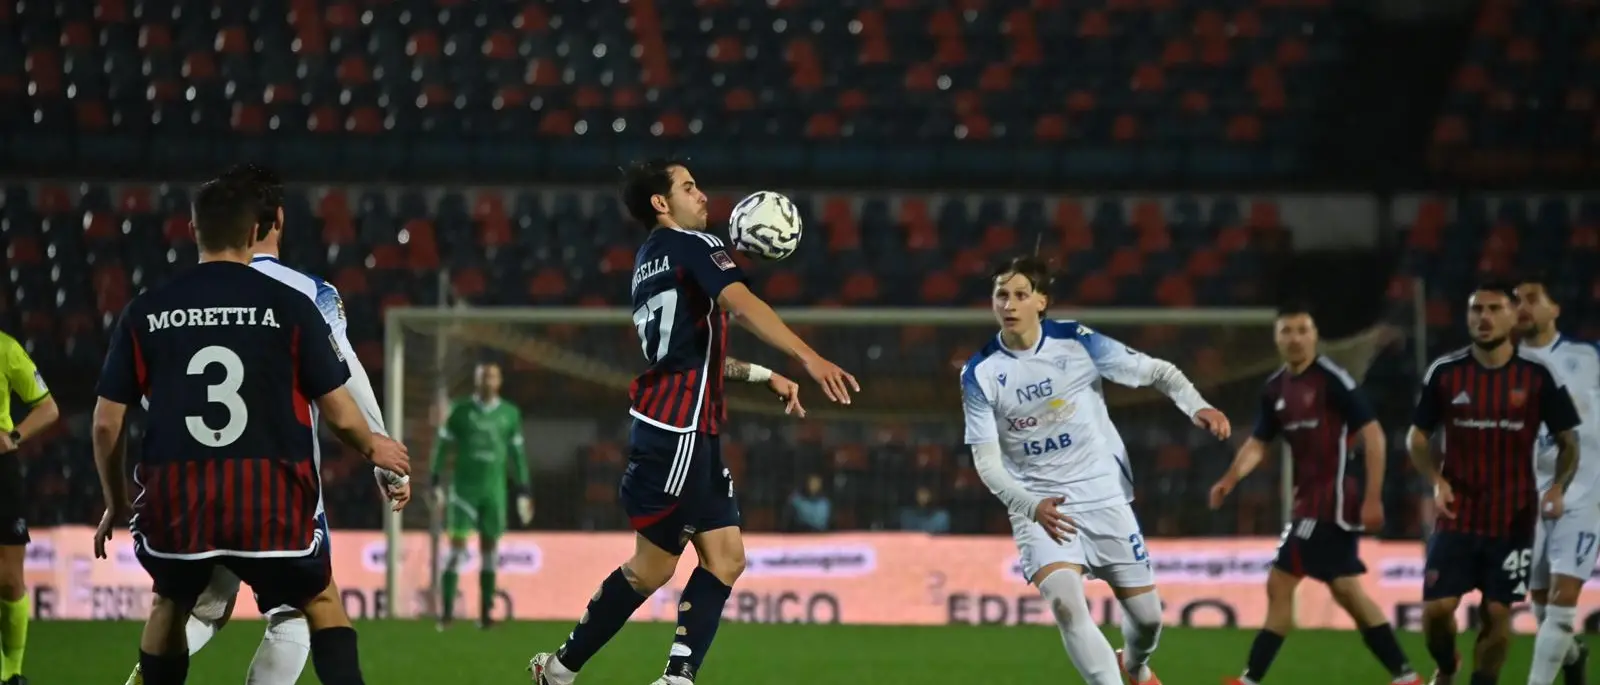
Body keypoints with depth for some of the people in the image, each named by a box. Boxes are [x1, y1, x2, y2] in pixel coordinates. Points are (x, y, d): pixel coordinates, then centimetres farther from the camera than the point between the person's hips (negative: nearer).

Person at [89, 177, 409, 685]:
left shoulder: (145, 312, 5)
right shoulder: (290, 307, -1)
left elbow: (107, 422, 7)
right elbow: (340, 414, 1)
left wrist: (116, 503, 23)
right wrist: (374, 450, 24)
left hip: (176, 501, 2)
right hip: (272, 499, -2)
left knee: (170, 606, 28)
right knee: (321, 603, 19)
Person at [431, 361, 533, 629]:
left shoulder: (510, 414, 7)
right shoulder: (460, 411, 0)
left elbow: (516, 454, 13)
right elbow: (443, 447, 1)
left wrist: (523, 492, 12)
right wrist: (436, 483, -6)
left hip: (494, 489, 2)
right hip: (463, 488, -2)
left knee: (489, 551, 4)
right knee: (457, 549, -7)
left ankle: (485, 613, 9)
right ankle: (447, 611, -7)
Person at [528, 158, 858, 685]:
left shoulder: (649, 261, 20)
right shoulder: (691, 245, -7)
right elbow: (742, 305, -24)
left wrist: (762, 375, 21)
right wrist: (809, 358, -33)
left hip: (692, 433, 9)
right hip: (679, 430, -9)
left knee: (725, 557, 5)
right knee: (654, 566, -3)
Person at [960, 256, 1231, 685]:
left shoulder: (1076, 343, -10)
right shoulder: (980, 374, -9)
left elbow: (1157, 371, -2)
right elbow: (986, 460, -9)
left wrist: (1195, 407, -23)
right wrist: (1032, 505, -27)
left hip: (1104, 498, 1)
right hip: (1038, 507, -1)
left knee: (1146, 615, 8)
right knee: (1066, 603, -27)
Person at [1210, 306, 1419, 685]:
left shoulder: (1333, 379, -12)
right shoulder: (1275, 388, 11)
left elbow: (1373, 434, -13)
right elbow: (1258, 443, 15)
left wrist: (1373, 497, -18)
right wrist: (1230, 479, -3)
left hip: (1332, 501, -9)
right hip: (1309, 502, 9)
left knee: (1280, 584, -10)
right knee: (1347, 591, 10)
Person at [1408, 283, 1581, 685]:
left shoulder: (1537, 376, -4)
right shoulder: (1445, 373, -1)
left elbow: (1568, 442, 4)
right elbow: (1418, 437, 8)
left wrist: (1558, 488, -14)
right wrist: (1437, 481, -10)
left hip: (1513, 520, -1)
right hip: (1457, 517, 1)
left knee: (1497, 613, 1)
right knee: (1436, 609, -4)